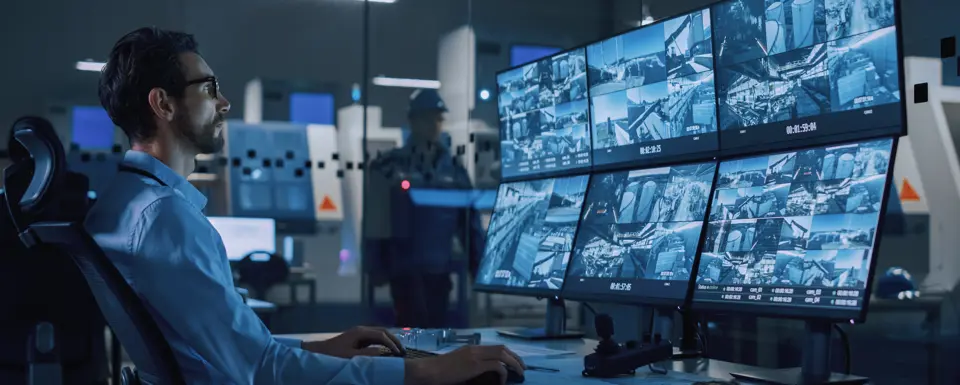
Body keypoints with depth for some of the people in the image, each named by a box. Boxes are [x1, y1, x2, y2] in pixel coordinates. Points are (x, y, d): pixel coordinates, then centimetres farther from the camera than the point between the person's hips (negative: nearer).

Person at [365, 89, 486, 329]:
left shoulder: (453, 169, 7)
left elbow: (469, 221, 7)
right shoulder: (389, 167, -1)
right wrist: (377, 268, -7)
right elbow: (374, 221, -2)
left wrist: (478, 266, 1)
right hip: (404, 268, -3)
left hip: (438, 268, 3)